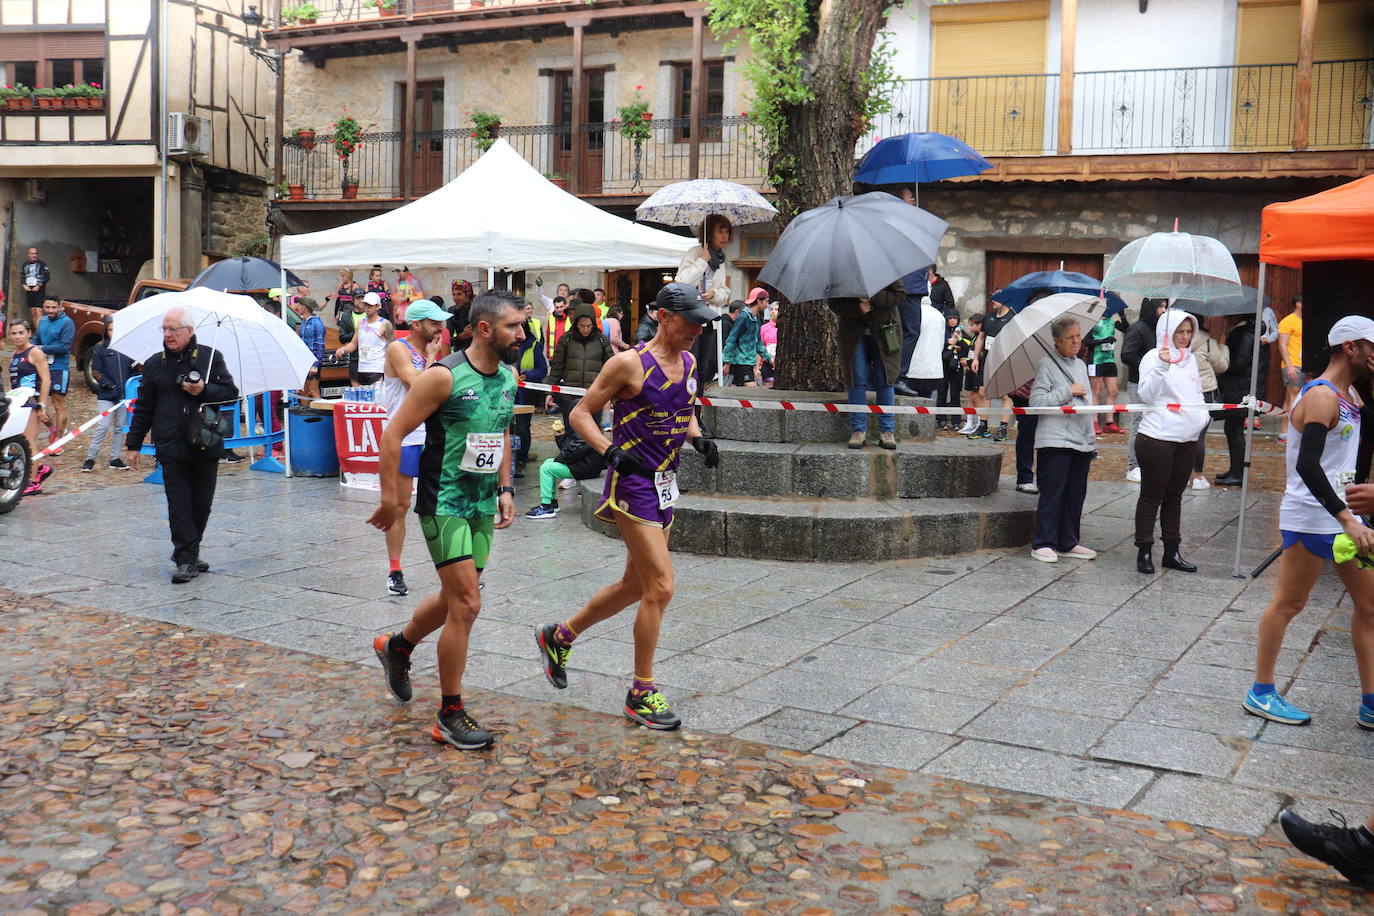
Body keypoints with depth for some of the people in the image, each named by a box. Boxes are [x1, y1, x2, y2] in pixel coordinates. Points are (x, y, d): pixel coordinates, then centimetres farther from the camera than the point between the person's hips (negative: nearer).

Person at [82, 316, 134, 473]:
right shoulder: (99, 348, 2)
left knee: (120, 426, 8)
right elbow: (95, 371, 1)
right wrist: (108, 384, -10)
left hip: (124, 394, 3)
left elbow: (133, 368, 14)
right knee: (103, 426, -8)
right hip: (106, 395, -3)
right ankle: (90, 458, 0)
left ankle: (115, 458, 16)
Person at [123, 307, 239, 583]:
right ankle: (187, 560, -5)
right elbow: (143, 408, 13)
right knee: (179, 505, -6)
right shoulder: (154, 364, 10)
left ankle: (186, 553, 20)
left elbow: (231, 393, 4)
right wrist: (133, 444, 12)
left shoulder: (210, 357, 5)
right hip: (171, 447, 0)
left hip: (206, 444, 0)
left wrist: (203, 391, -14)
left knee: (201, 504, 6)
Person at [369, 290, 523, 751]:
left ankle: (397, 647, 47)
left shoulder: (508, 378, 6)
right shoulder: (444, 376, -17)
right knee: (466, 605, -10)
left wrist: (505, 489, 14)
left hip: (482, 505, 8)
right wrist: (391, 496, -12)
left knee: (454, 599, 18)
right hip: (444, 504, -8)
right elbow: (393, 434, -13)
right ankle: (450, 716, 3)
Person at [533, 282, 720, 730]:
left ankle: (558, 636, 36)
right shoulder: (629, 363, -13)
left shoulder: (688, 361, 9)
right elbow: (580, 413, -9)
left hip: (665, 484, 9)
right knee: (660, 587, -10)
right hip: (632, 483, -9)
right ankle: (641, 693, 4)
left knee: (636, 585, 17)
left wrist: (698, 438, 4)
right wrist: (609, 451, -24)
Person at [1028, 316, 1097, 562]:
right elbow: (1036, 401, -13)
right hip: (1055, 440, -7)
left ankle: (1068, 542, 17)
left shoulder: (1081, 365, 18)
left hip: (1082, 439, 7)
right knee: (1052, 493, -6)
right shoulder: (1047, 364, -4)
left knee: (1076, 494, 8)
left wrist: (1091, 436, 20)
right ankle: (1042, 544, 1)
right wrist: (1067, 391, -13)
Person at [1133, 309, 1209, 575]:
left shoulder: (1190, 359, 14)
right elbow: (1146, 395, -18)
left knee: (1174, 496, 13)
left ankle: (1172, 552, 20)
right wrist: (1162, 365, -29)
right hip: (1157, 437, -7)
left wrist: (1203, 415, 8)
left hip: (1187, 438, 7)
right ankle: (1144, 552, 7)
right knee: (1151, 496, 0)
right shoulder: (1153, 357, -7)